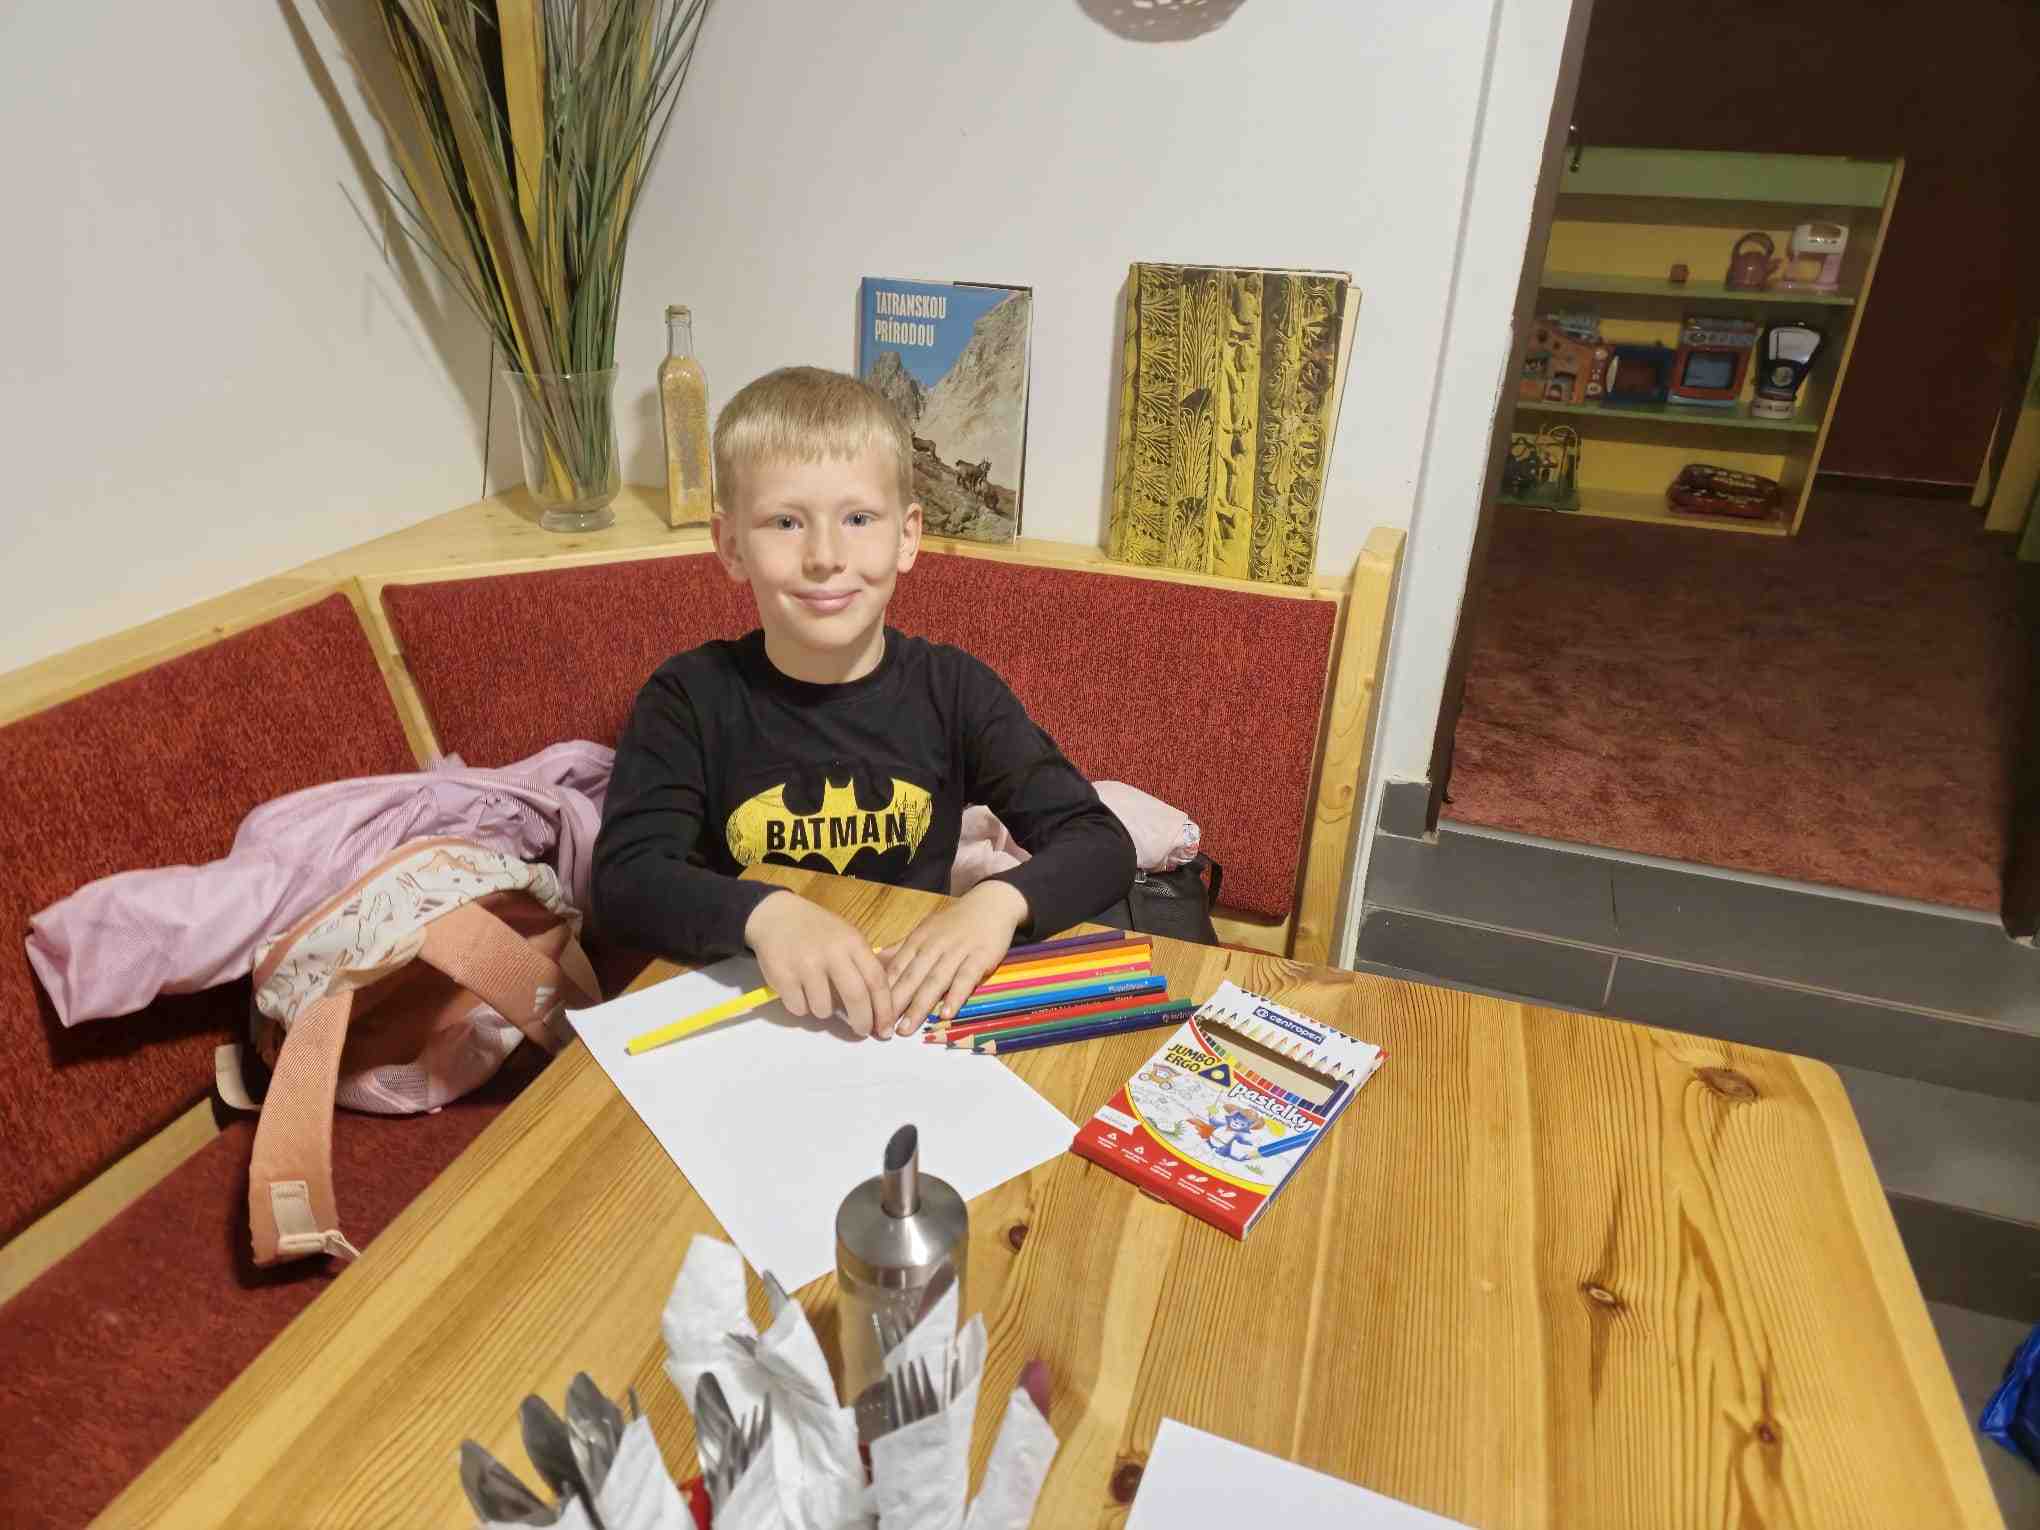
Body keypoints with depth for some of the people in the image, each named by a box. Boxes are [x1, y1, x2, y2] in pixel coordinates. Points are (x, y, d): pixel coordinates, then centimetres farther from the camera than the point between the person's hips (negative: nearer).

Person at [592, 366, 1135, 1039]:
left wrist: (1000, 900, -27)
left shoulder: (954, 691, -4)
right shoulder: (690, 698, -6)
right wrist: (764, 912, -33)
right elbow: (620, 881, -15)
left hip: (914, 1010, 1)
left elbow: (1102, 846, -7)